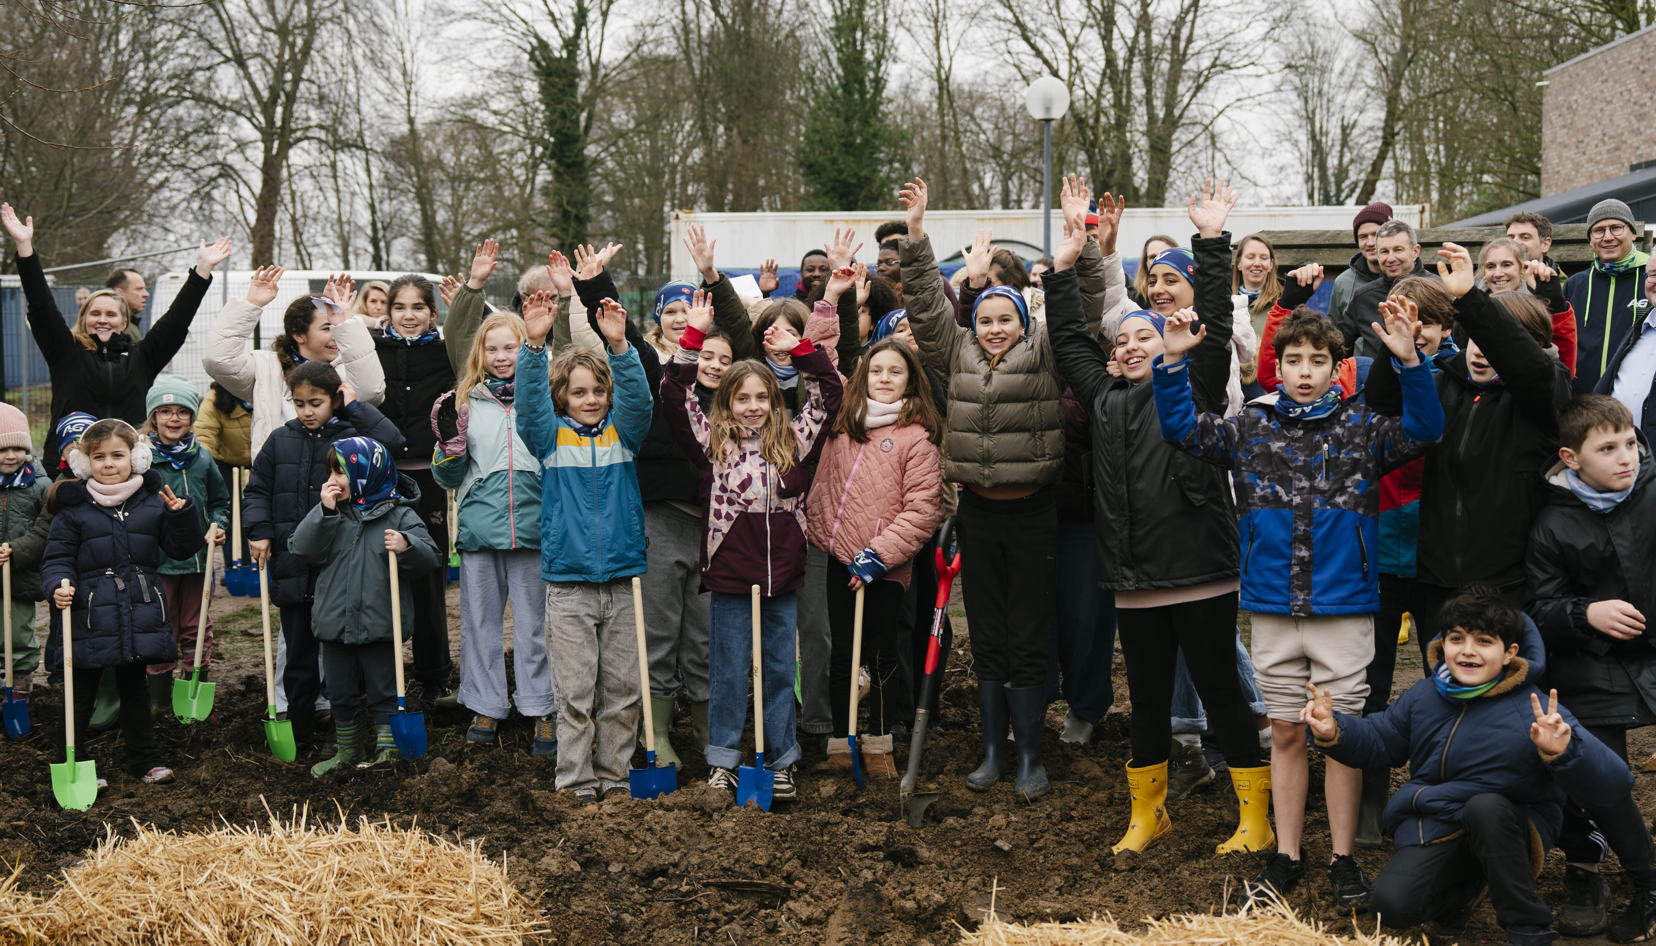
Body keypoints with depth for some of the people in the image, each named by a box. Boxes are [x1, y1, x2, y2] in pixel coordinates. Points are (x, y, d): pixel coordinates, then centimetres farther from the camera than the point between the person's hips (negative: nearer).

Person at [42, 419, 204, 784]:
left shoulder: (152, 502, 4)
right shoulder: (73, 507, -3)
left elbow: (181, 549, 6)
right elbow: (57, 558, -2)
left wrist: (180, 516, -11)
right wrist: (58, 585, -21)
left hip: (141, 615, 3)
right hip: (91, 617, -2)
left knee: (135, 690, 17)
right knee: (80, 695, 6)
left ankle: (143, 758, 27)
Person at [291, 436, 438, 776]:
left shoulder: (398, 514, -5)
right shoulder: (330, 512, 6)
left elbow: (429, 556, -9)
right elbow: (302, 550, -6)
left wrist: (406, 546, -29)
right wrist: (324, 511, -14)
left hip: (380, 623, -4)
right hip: (335, 622, 4)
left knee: (383, 691, 7)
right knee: (341, 693, 15)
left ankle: (387, 749, 18)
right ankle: (348, 751, 29)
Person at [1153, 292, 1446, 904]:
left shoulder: (1360, 427, 1)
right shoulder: (1250, 427, 5)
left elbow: (1424, 430, -11)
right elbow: (1181, 428, 3)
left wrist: (1410, 362, -23)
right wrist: (1174, 361, -10)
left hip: (1345, 610, -1)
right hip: (1273, 610, 2)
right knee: (1286, 735, 11)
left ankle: (1343, 859, 19)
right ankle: (1286, 855, 23)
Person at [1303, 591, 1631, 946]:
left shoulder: (1537, 713, -19)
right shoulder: (1424, 696, -1)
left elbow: (1615, 782, -26)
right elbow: (1378, 738, 14)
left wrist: (1563, 753, -47)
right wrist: (1334, 731, -9)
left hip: (1504, 830, -3)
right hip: (1433, 828, 3)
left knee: (1485, 804, -37)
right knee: (1391, 905, -21)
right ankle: (1462, 889, 15)